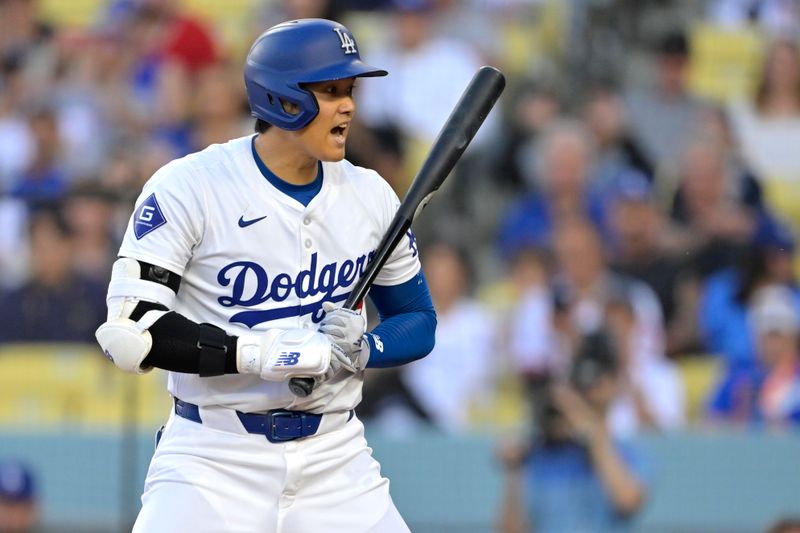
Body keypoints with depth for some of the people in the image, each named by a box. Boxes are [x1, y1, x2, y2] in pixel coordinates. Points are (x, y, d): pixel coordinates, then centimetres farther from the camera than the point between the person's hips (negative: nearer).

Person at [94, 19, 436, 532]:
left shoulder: (369, 195, 5)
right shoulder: (188, 187, -10)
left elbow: (418, 321, 14)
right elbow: (132, 334, -17)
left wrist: (359, 351, -9)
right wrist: (271, 353, -23)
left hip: (336, 456, 4)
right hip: (214, 457, -4)